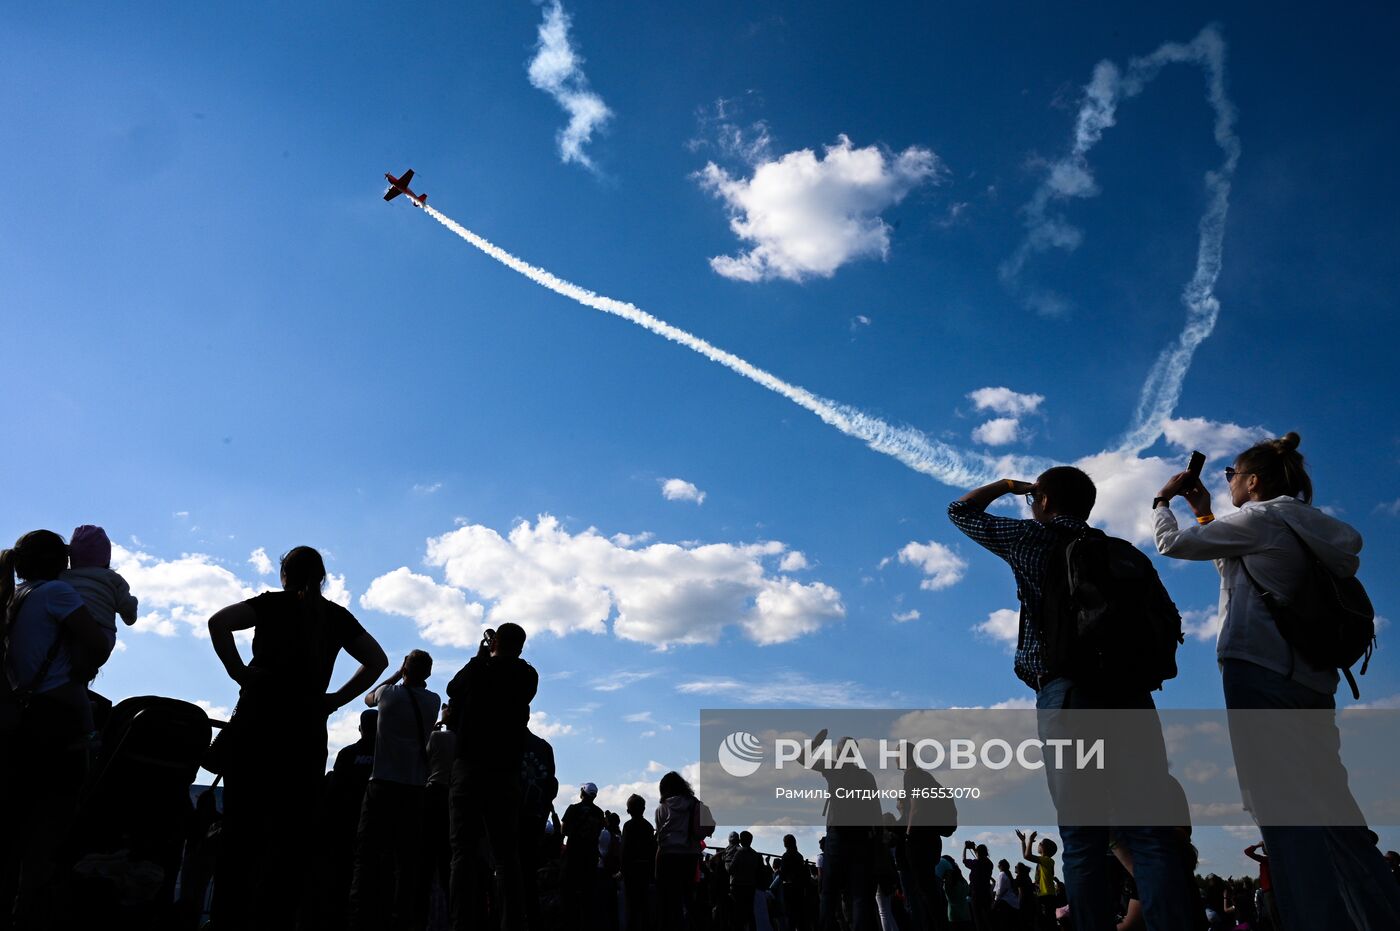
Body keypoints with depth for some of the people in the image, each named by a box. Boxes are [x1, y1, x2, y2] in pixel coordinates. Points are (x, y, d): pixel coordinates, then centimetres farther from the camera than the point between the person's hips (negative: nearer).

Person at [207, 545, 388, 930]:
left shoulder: (272, 603, 7)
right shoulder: (337, 616, 12)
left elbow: (218, 621, -9)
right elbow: (377, 660, 7)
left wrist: (238, 671, -3)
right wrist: (336, 699, 7)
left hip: (257, 719, -1)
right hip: (307, 728, 1)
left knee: (241, 826, 3)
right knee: (290, 834, 4)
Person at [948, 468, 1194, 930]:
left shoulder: (1032, 537, 9)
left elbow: (960, 511, 21)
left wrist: (1008, 485, 33)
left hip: (1068, 692, -4)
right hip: (1131, 690, 4)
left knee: (1083, 842, -3)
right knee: (1151, 833, -1)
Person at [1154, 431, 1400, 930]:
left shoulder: (1260, 516, -3)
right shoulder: (1307, 525, 22)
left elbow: (1172, 543, -2)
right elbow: (1232, 566, 31)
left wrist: (1162, 500, 15)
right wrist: (1203, 512, 30)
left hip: (1259, 668, -9)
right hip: (1311, 678, 9)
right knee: (1331, 809, 10)